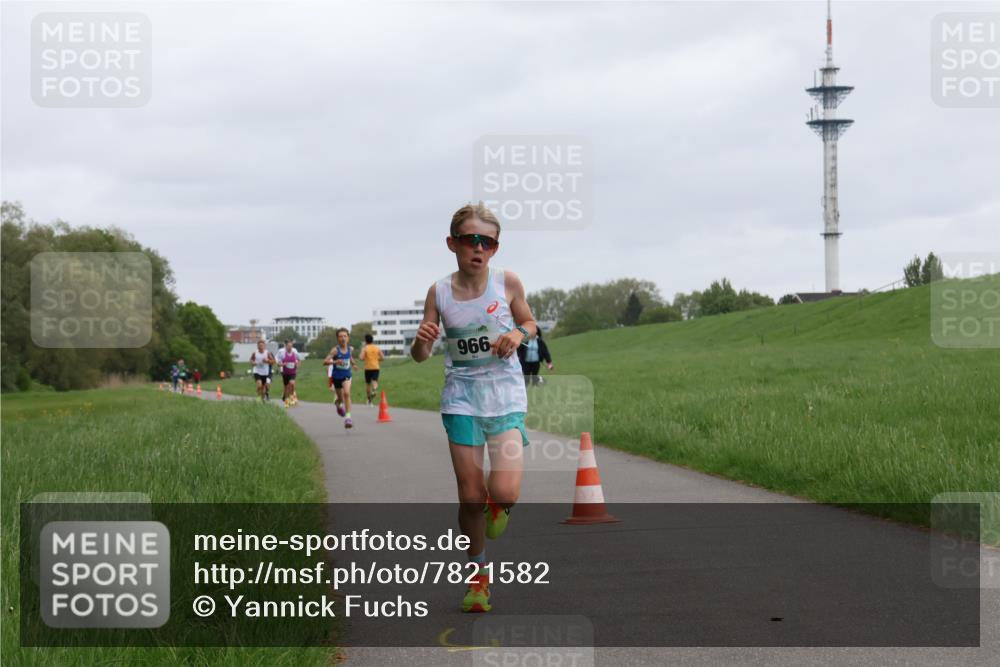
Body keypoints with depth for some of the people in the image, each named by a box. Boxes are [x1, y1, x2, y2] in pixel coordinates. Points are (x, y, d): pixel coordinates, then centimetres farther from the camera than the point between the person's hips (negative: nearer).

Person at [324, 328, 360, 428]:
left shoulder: (350, 349, -7)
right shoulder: (335, 350, -19)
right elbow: (325, 362, -28)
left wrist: (353, 363, 9)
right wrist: (334, 362, -42)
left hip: (346, 376, 1)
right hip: (336, 377, -1)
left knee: (347, 393, -25)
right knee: (341, 398, 16)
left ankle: (348, 417, -25)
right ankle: (337, 403, 56)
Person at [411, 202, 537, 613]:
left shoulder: (508, 282, -4)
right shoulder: (439, 292, -3)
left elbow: (530, 322, 13)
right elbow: (420, 356, 2)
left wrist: (519, 334, -10)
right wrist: (422, 341, -22)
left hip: (505, 395, -1)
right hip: (461, 397, 1)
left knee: (504, 493, -16)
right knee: (471, 496, 0)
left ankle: (499, 504, 23)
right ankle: (478, 576, 20)